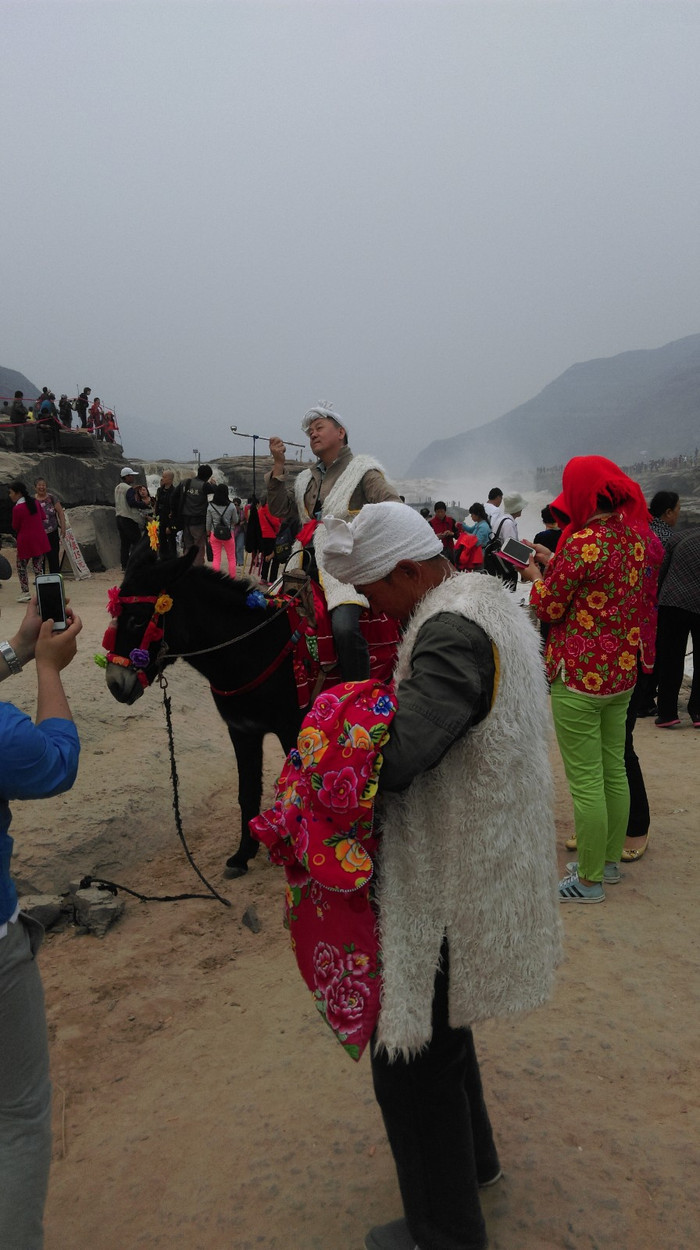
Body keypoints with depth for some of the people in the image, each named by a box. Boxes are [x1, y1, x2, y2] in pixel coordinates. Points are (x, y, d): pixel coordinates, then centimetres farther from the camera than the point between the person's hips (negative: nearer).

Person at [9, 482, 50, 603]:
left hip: (25, 540, -5)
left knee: (21, 567, 11)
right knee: (38, 567, 9)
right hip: (40, 539, 6)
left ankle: (25, 593, 10)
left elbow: (15, 527, -6)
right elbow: (43, 518, 12)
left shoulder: (17, 508, -15)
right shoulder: (34, 502, 4)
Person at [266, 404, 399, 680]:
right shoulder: (307, 479, 24)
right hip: (310, 561, 7)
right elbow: (281, 510, 14)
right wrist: (278, 465, 10)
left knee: (344, 626, -29)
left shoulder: (363, 470, 8)